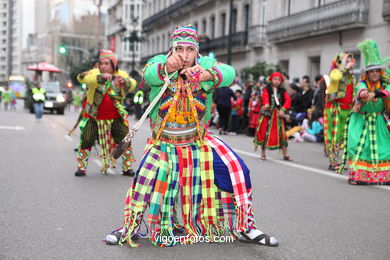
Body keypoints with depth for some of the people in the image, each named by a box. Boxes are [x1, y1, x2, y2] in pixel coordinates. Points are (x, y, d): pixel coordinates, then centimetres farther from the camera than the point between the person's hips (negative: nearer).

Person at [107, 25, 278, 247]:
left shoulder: (205, 64, -10)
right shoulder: (160, 62, -11)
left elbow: (228, 73, -30)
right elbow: (149, 75, -34)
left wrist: (208, 75, -53)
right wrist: (166, 68, -57)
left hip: (200, 141, 1)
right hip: (163, 143, -1)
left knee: (236, 170, -9)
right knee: (145, 179, -15)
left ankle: (245, 228, 10)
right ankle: (130, 227, 13)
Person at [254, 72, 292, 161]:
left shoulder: (282, 91, 9)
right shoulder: (267, 90, -1)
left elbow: (288, 100, -3)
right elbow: (265, 97, -21)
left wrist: (283, 109, -19)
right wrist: (266, 104, -43)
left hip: (278, 114, 3)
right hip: (267, 114, -3)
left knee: (281, 133, 2)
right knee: (265, 133, 1)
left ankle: (285, 154, 8)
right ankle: (263, 153, 14)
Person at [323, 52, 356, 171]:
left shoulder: (351, 76, 19)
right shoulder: (335, 71, -4)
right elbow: (335, 77, -31)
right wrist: (345, 68, -19)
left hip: (346, 109, 8)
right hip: (335, 108, -8)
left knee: (342, 135, 10)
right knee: (334, 135, -7)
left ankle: (335, 161, 17)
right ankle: (333, 162, -4)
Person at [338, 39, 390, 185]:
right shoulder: (362, 84, -7)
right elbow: (361, 90, -32)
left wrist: (375, 93, -46)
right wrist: (364, 94, -56)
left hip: (378, 122, 2)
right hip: (360, 121, -2)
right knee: (358, 145, -12)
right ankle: (355, 174, -9)